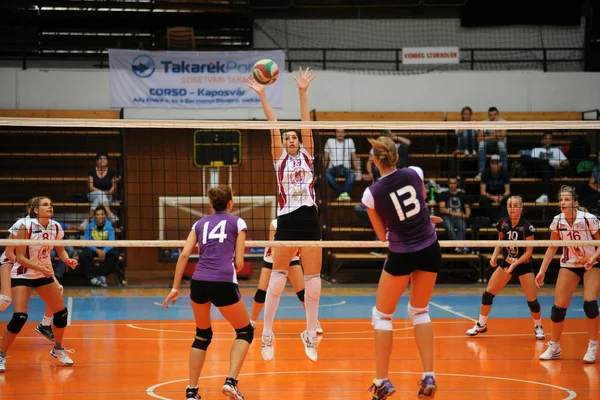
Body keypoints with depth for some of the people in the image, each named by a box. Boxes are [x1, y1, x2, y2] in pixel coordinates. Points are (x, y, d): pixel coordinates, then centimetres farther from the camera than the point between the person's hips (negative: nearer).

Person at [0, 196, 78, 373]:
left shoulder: (56, 227, -7)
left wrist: (68, 260, -11)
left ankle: (58, 349, 27)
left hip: (45, 274, 5)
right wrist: (40, 268, -32)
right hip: (22, 275, -5)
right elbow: (20, 257, -20)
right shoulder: (26, 226, -21)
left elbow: (61, 250, 10)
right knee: (19, 317, -19)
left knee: (61, 312, 3)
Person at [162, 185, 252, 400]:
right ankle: (231, 381, -2)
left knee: (203, 335, 24)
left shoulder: (200, 223, 21)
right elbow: (239, 263, 6)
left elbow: (184, 254, 9)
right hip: (224, 284, -4)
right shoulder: (237, 223, 11)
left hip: (199, 282, 4)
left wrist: (175, 288, 11)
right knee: (245, 332, 17)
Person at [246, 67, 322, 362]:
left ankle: (311, 334, 10)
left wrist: (303, 92, -6)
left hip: (309, 220, 1)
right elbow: (273, 125, 0)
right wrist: (262, 95, -6)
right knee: (278, 276, -2)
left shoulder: (308, 155, 11)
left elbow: (306, 123, 2)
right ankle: (267, 333, 1)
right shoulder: (280, 158, 8)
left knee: (313, 278, 2)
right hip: (286, 221, -1)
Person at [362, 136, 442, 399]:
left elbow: (383, 235, 2)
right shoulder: (415, 173, -7)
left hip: (401, 256, -4)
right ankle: (428, 377, 9)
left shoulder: (372, 194, -13)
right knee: (420, 312, 19)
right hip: (430, 251, 4)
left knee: (382, 315, 13)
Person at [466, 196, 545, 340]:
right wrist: (495, 255, -6)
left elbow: (528, 252, -16)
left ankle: (538, 327, 18)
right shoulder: (503, 223, -6)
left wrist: (515, 264, -27)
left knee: (532, 301, -8)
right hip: (506, 263, 4)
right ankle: (481, 325, 16)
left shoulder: (527, 227, -19)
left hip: (523, 264, -4)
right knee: (488, 293, 0)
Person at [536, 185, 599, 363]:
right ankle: (554, 347, 15)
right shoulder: (557, 221, -11)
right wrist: (542, 271, -3)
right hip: (569, 265, 3)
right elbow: (552, 248, 2)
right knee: (558, 307, -4)